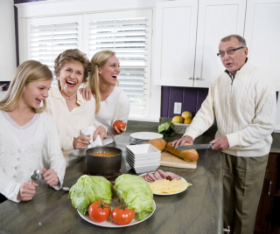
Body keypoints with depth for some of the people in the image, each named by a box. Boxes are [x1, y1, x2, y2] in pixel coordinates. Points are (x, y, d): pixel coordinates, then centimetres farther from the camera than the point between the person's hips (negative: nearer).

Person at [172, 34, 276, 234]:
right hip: (224, 151, 4)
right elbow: (206, 113, -1)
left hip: (251, 154, -4)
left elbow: (265, 125, -16)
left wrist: (230, 139, -20)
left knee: (244, 207, 11)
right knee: (223, 201, 18)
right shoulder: (219, 82, 3)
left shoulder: (261, 81, -14)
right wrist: (190, 135, -15)